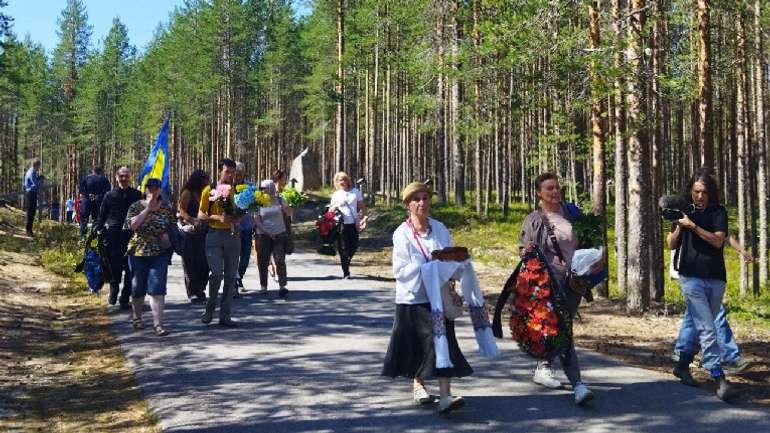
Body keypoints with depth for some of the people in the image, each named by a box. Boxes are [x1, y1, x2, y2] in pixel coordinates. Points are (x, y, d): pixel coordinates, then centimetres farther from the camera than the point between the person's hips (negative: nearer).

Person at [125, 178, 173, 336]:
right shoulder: (135, 207, 1)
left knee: (157, 288, -10)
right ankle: (136, 317, 35)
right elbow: (132, 225, -15)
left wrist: (168, 235, -7)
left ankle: (158, 323, -10)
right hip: (138, 252, 0)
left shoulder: (166, 209, 6)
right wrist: (147, 209, -16)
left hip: (159, 253, 0)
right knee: (138, 288, 12)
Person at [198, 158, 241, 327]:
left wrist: (238, 218, -4)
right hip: (215, 235, -3)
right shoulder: (209, 190, 0)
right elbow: (201, 215, 1)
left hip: (233, 235, 4)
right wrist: (218, 217, -16)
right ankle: (210, 309, 8)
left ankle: (225, 315, 10)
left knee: (231, 277, 2)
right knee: (217, 273, -15)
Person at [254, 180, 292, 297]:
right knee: (263, 261, 2)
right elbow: (257, 221, -3)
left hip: (279, 234, 0)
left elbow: (289, 213, 0)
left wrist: (283, 205, -15)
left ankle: (282, 286, -12)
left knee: (280, 260, -10)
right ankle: (263, 286, 14)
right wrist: (267, 232, -12)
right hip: (264, 235, 0)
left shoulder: (279, 200, 4)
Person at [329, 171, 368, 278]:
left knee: (354, 246, 2)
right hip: (341, 224, -1)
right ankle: (346, 272, 8)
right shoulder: (336, 194, 6)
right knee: (343, 248, -1)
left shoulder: (356, 192, 6)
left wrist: (364, 217, -7)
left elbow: (362, 206, 7)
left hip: (353, 224, 1)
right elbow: (330, 210, 4)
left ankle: (346, 262, 34)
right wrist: (336, 205, -15)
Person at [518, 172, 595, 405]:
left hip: (574, 280, 5)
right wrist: (527, 251, -21)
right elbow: (524, 249, 2)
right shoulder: (534, 220, 0)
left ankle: (543, 368, 30)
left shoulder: (570, 213, 11)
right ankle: (577, 383, -13)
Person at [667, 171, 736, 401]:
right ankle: (719, 378, -15)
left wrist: (692, 226, -17)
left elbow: (718, 240, -10)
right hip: (691, 277, -2)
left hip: (716, 278, 2)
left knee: (702, 327, 12)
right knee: (707, 329, -12)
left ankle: (682, 365, 30)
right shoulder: (683, 211, 6)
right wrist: (678, 227, -12)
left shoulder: (718, 212, 4)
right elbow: (671, 245, 6)